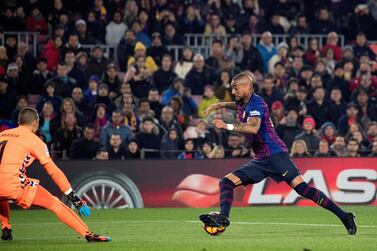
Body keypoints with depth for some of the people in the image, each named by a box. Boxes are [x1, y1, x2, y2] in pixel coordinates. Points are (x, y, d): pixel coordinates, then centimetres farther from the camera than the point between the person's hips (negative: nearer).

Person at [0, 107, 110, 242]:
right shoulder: (33, 139, 8)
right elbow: (54, 172, 4)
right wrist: (75, 199, 6)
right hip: (14, 186, -5)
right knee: (55, 204, 1)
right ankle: (88, 235, -6)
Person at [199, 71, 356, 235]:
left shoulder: (256, 104, -12)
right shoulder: (243, 104, 16)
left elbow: (253, 128, -32)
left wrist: (227, 126, -34)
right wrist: (218, 105, 36)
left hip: (275, 154, -9)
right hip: (261, 160, 10)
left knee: (301, 187, -21)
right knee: (227, 181, -3)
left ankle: (344, 216, -19)